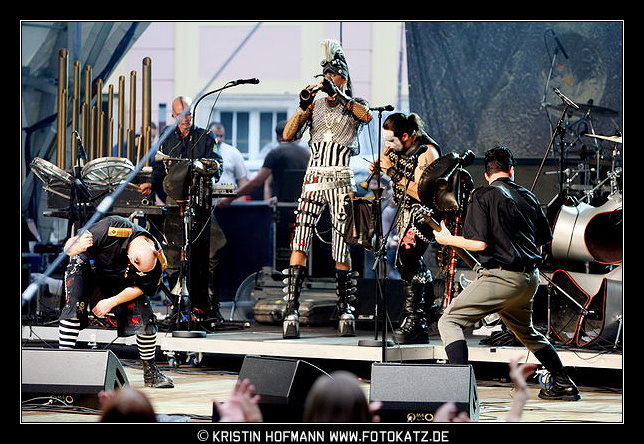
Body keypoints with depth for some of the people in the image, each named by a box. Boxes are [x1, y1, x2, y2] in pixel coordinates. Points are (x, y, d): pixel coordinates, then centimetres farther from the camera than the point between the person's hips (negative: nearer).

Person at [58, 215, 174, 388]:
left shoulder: (156, 260, -26)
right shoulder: (114, 228, -37)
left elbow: (140, 288, -14)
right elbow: (68, 247, -32)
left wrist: (111, 302, -25)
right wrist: (77, 247, -56)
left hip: (118, 280, 3)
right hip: (87, 267, -3)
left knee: (144, 316, -11)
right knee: (74, 307, -27)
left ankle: (150, 372, 2)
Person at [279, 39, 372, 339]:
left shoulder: (354, 105, 8)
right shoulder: (315, 105, 12)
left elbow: (367, 116, -17)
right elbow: (288, 135, 2)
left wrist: (339, 95, -25)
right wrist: (303, 106, -12)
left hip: (342, 180, -1)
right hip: (314, 178, 1)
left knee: (342, 252, 1)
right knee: (299, 244, -13)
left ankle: (346, 312, 12)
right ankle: (291, 310, -17)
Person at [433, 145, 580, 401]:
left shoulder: (483, 196, -5)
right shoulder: (528, 197, 13)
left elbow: (480, 243, -13)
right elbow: (541, 243, 17)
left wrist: (448, 240, 2)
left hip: (500, 276, -7)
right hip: (530, 279, 7)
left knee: (449, 322, -4)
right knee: (526, 331, 29)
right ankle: (564, 385, 31)